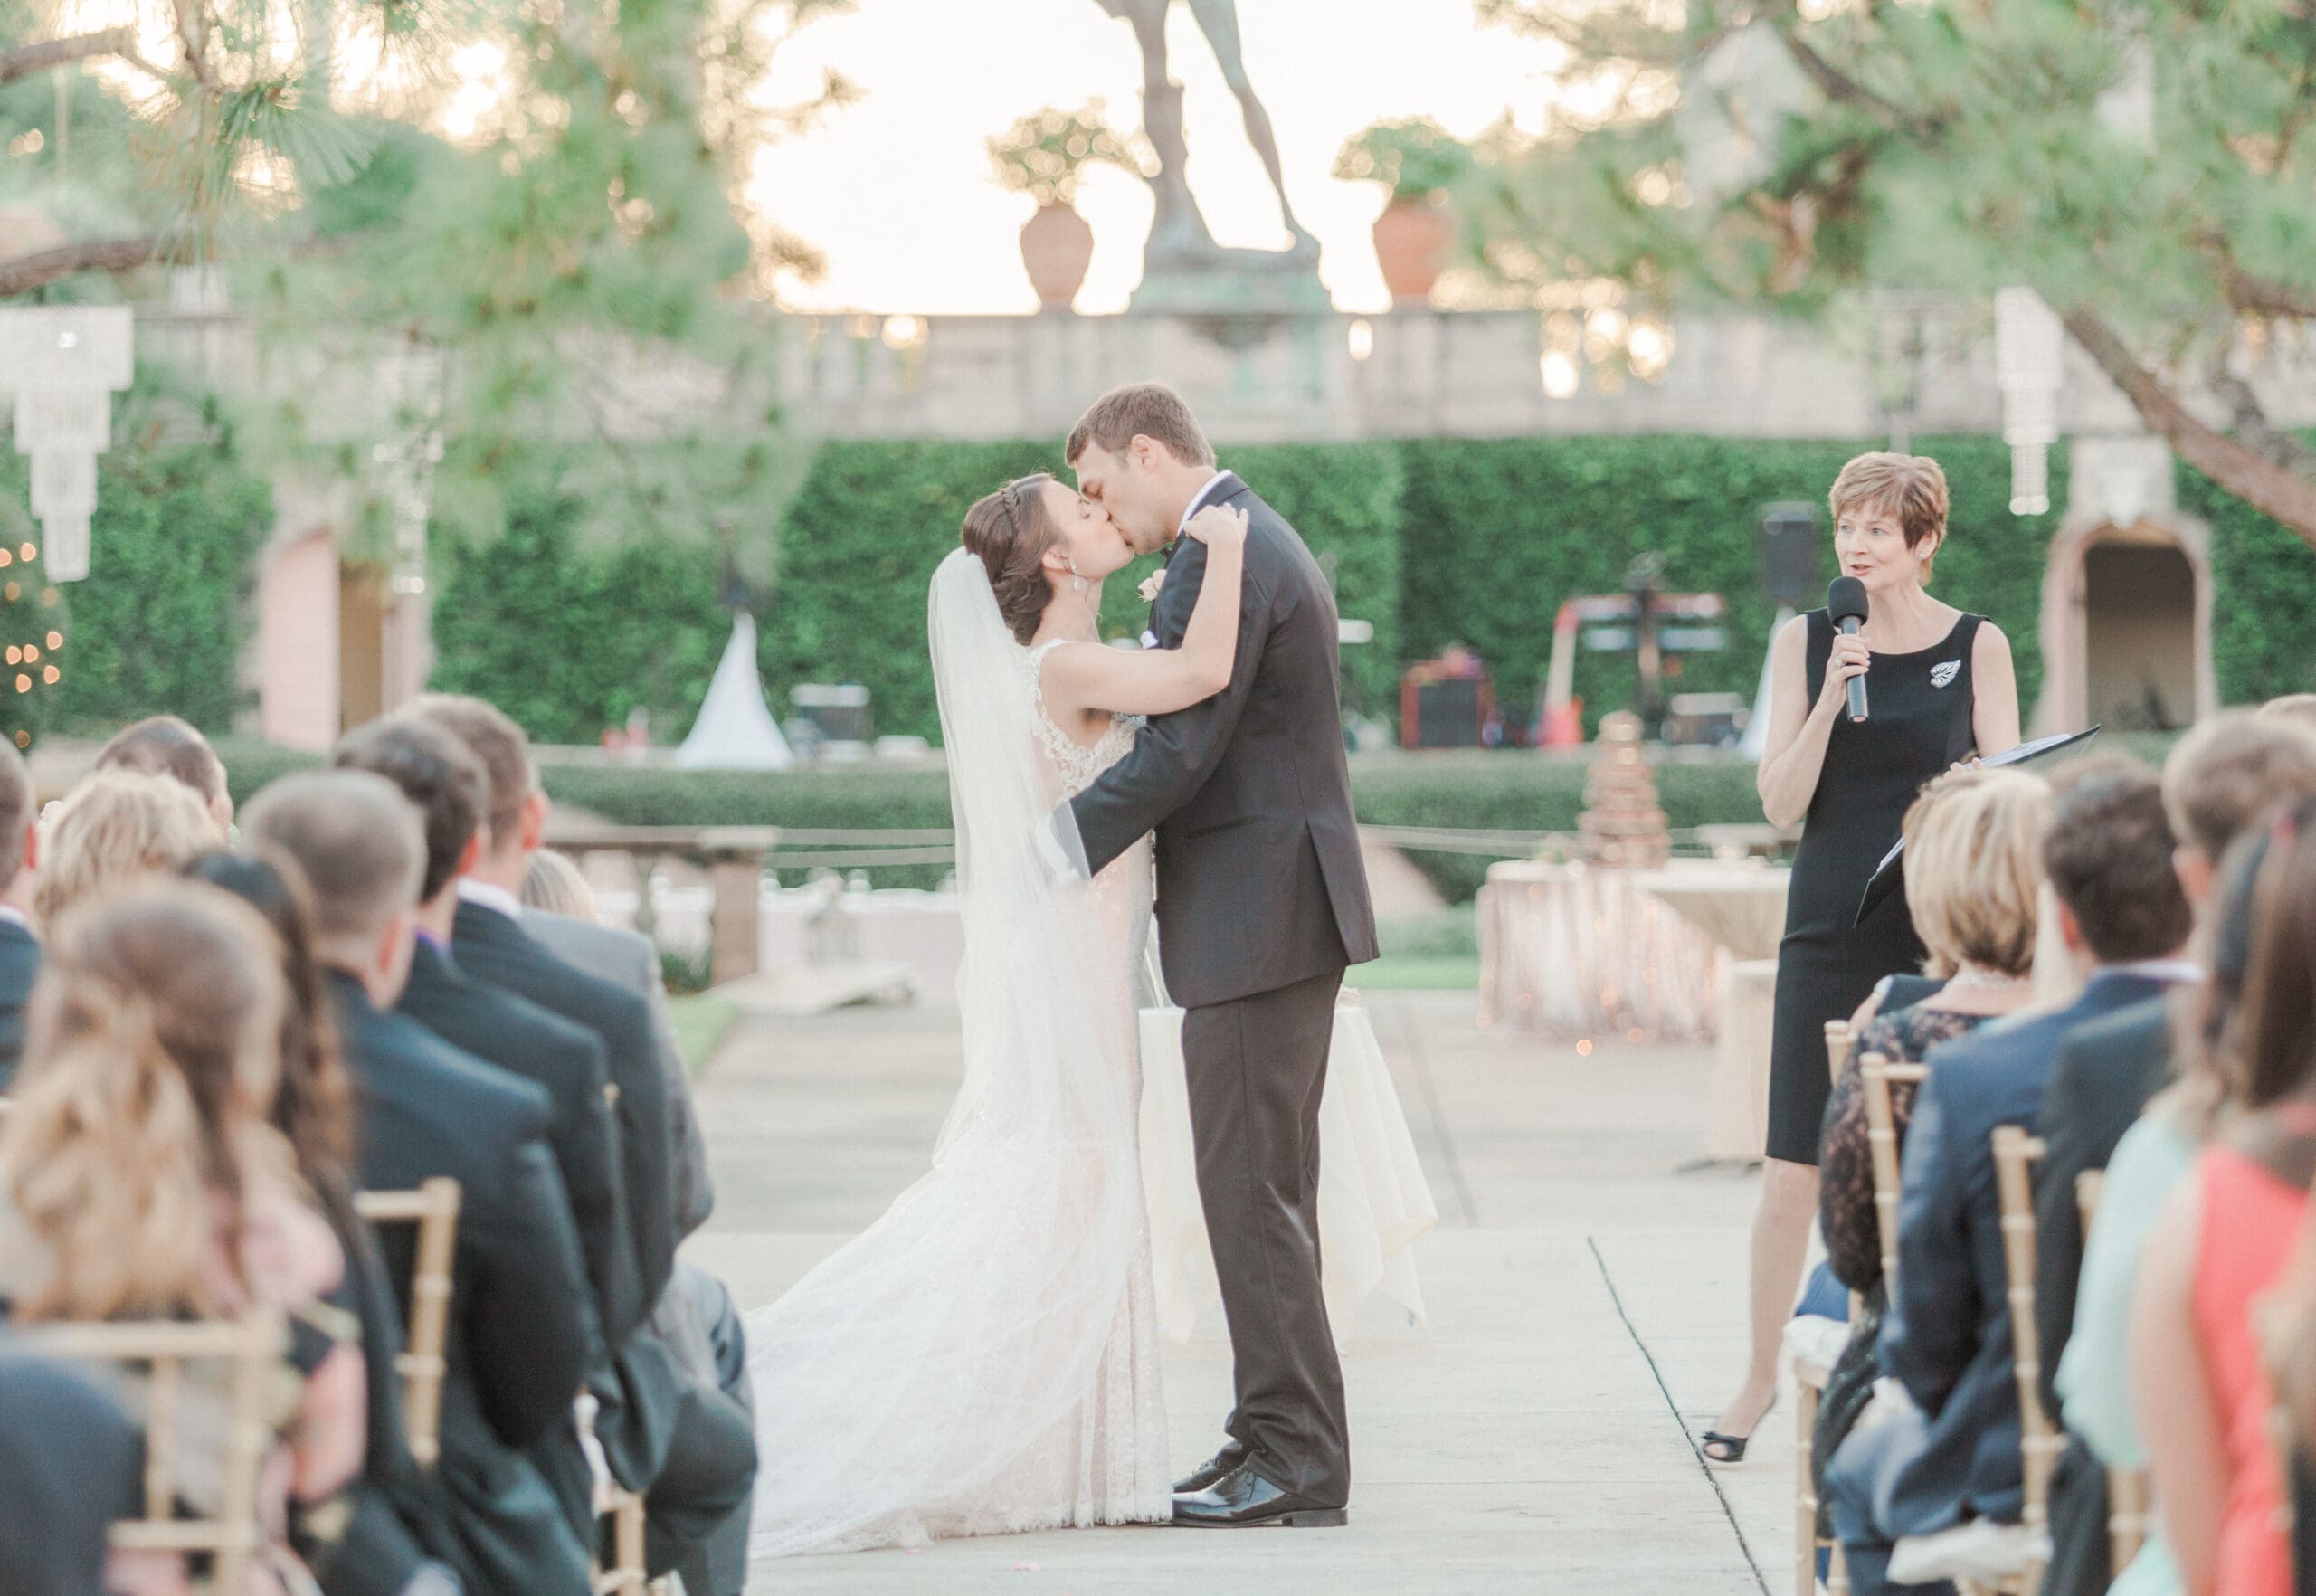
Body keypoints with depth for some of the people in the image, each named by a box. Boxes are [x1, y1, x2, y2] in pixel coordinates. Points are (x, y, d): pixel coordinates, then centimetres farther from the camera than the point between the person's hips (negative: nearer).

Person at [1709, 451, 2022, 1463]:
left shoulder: (1977, 646, 4)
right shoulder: (1805, 642, 5)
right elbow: (1781, 803, 0)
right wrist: (1831, 699, -13)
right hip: (1829, 931, 0)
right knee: (1793, 1172, -2)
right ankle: (1761, 1375, 12)